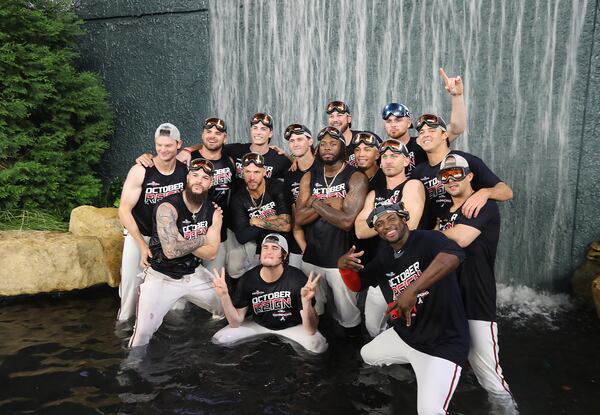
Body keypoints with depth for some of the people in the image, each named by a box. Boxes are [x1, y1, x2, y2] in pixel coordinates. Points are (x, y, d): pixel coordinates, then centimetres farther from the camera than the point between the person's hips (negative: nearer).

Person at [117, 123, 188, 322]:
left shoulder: (186, 169, -13)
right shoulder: (140, 171, -21)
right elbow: (124, 210, -18)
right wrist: (143, 246, -20)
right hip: (139, 234, -2)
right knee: (131, 281, -2)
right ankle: (125, 320, 20)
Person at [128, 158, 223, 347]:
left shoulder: (213, 211, -2)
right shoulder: (168, 207, -19)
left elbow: (211, 253, -9)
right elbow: (171, 250, -30)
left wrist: (183, 242, -21)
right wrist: (204, 238, -16)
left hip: (195, 275, 5)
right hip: (162, 277, -5)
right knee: (143, 333, -15)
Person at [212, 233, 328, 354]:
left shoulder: (297, 278, -28)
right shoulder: (248, 279, -19)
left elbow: (311, 330, -31)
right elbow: (235, 322, -14)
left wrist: (306, 301, -50)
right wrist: (224, 295, -29)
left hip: (292, 326, -3)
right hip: (259, 324, 3)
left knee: (319, 345, -30)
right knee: (219, 339, -10)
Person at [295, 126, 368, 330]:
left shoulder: (356, 178, -9)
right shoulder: (309, 177, 5)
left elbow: (347, 220, -21)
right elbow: (299, 217, -6)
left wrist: (316, 203, -12)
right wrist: (329, 204, -16)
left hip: (341, 259, -4)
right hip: (310, 258, 4)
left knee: (347, 316, 9)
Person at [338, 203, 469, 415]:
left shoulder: (426, 239, -19)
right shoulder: (384, 257, 6)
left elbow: (453, 256, -40)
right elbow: (357, 284, 15)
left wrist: (412, 290, -46)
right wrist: (344, 266, -9)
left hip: (443, 343, -8)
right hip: (403, 336, 8)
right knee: (367, 355, 26)